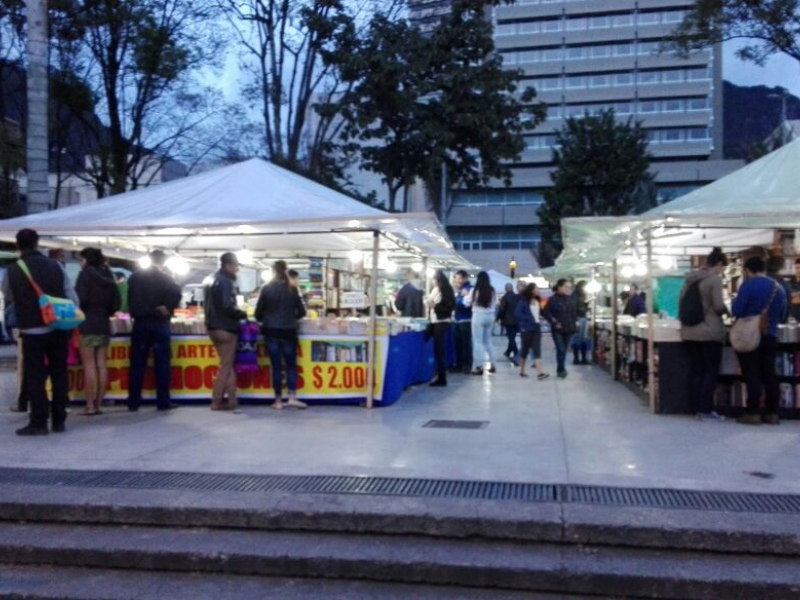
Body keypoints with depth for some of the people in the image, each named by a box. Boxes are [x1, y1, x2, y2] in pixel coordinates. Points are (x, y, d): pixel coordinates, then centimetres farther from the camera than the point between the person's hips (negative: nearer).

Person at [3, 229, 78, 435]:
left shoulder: (12, 271, -4)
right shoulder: (55, 265, 0)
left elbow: (8, 295, 16)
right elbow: (73, 298, 1)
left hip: (32, 331, -2)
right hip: (58, 328, 2)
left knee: (35, 377, 5)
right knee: (59, 374, 10)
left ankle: (39, 423, 6)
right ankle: (59, 421, 15)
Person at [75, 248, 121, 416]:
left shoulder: (86, 273, -5)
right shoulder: (108, 275, 13)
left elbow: (80, 299, -14)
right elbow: (116, 304, 12)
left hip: (87, 323, -6)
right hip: (104, 324, 6)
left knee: (89, 366, -5)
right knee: (101, 365, 5)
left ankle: (90, 406, -4)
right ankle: (98, 404, 9)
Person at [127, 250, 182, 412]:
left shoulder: (135, 276, 8)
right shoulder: (164, 278, -4)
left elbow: (130, 298, 8)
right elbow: (176, 293, -20)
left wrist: (136, 312, 14)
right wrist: (168, 309, -10)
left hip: (140, 323, 3)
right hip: (159, 323, -3)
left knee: (137, 364, 6)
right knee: (162, 363, 1)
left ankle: (133, 402, 8)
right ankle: (163, 402, 2)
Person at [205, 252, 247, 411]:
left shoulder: (213, 280, 16)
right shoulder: (225, 281, -14)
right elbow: (227, 307, -22)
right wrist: (243, 314, -6)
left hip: (214, 326, 9)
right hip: (225, 328, -9)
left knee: (228, 365, 12)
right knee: (226, 366, -2)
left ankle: (231, 399, 10)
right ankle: (217, 401, 2)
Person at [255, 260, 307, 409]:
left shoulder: (267, 289, -3)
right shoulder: (292, 289, 0)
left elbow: (258, 312, 0)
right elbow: (301, 312, 4)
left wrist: (263, 319, 22)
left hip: (271, 331, 0)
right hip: (288, 331, 0)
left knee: (276, 366, 4)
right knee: (291, 365, 9)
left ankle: (278, 400, 7)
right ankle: (292, 397, -1)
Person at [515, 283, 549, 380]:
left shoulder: (537, 301, 10)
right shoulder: (523, 301, -11)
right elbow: (517, 313, -17)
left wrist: (539, 319, 3)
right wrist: (528, 319, -18)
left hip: (536, 328, 5)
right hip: (526, 329, -5)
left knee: (537, 350, -5)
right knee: (525, 349, 7)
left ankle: (539, 373, -14)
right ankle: (522, 371, 22)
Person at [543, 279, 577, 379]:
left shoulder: (570, 299, 6)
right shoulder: (553, 299, -10)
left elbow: (574, 312, 17)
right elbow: (546, 312, -10)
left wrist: (575, 321, 5)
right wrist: (554, 323, -13)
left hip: (569, 328, 5)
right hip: (558, 329, -5)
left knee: (564, 350, 10)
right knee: (561, 350, -9)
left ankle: (561, 370, 21)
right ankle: (561, 370, 1)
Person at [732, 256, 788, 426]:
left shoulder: (748, 285, -10)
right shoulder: (779, 287, 9)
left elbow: (736, 311, -14)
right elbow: (781, 316, 16)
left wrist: (735, 301, 6)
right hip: (770, 337, 5)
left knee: (752, 375, -3)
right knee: (769, 375, 9)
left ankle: (753, 413, -3)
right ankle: (772, 413, 11)